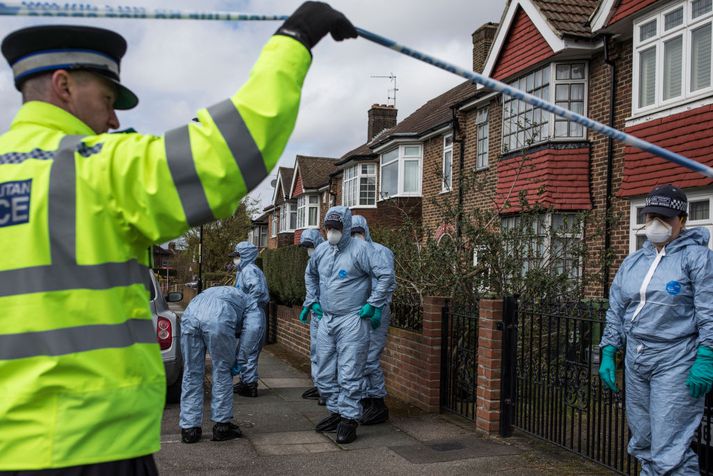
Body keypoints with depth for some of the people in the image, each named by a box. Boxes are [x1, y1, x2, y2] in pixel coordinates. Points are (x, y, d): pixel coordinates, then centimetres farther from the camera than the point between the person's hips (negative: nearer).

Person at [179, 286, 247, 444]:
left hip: (189, 316, 4)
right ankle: (221, 426, 18)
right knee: (222, 372, 12)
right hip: (218, 320, -4)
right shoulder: (244, 298, 31)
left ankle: (189, 428, 16)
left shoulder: (212, 292, 44)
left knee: (191, 374, 13)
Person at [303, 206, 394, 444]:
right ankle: (336, 412, 28)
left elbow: (385, 275, -14)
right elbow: (310, 274, 28)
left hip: (352, 320, -7)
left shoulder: (359, 249, -11)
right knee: (325, 374, 14)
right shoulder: (321, 250, 9)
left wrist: (373, 304, -13)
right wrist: (312, 300, 19)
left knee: (349, 374, -5)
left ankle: (349, 419, 4)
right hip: (326, 320, 7)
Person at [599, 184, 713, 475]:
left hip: (675, 363, -6)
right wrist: (608, 355, 12)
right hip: (636, 363, 7)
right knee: (643, 445, 15)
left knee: (670, 452, -10)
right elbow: (616, 312, 18)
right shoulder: (632, 262, 15)